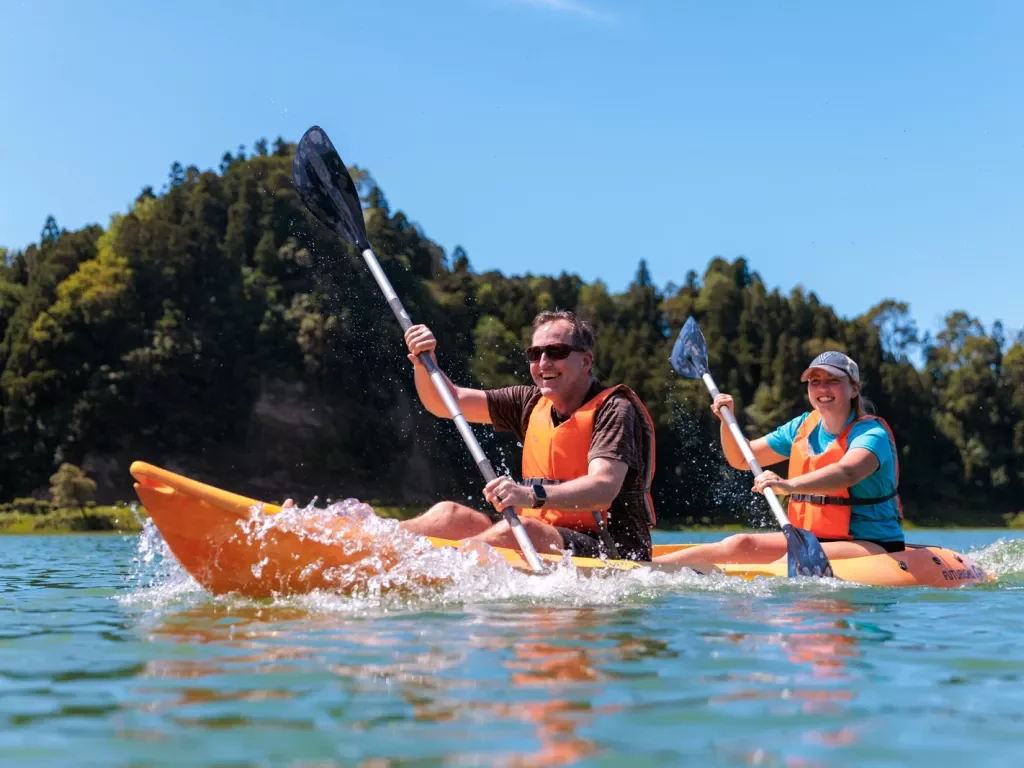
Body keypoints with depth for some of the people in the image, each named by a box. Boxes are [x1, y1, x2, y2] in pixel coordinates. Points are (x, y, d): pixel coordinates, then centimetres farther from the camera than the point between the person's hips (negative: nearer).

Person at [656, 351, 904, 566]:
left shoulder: (871, 432, -12)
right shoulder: (803, 427, 9)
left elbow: (847, 473, -36)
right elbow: (741, 459, 16)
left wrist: (789, 485, -52)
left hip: (871, 546, -6)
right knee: (740, 544, -12)